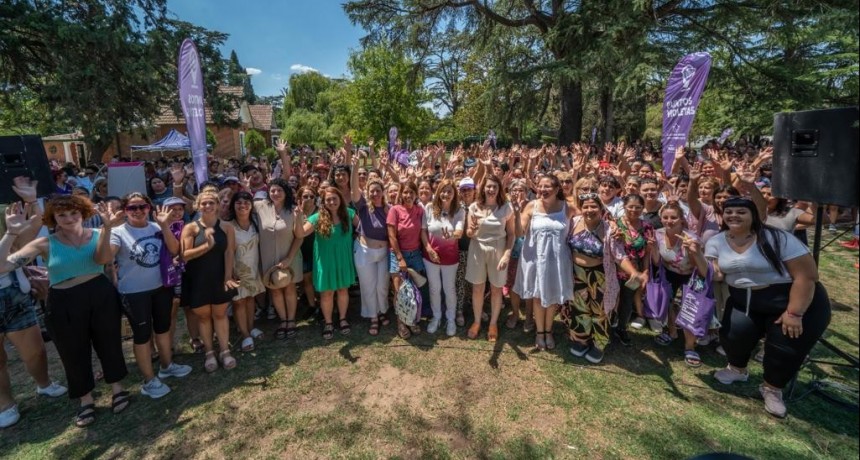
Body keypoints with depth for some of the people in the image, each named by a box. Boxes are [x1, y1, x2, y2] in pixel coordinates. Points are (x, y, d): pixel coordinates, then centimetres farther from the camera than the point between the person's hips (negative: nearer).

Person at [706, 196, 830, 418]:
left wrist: (794, 313, -21)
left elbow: (807, 275, -18)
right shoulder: (716, 242, -4)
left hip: (795, 301, -3)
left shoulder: (777, 238, -18)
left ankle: (772, 389, 25)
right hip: (744, 302, 3)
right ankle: (737, 369, 19)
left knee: (787, 348, -6)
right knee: (732, 334, -15)